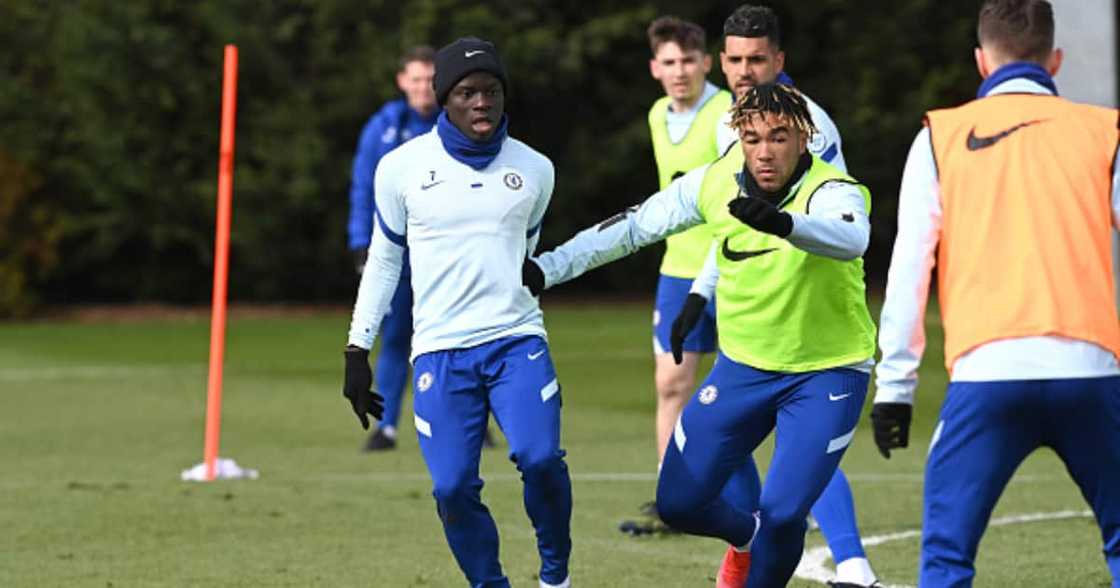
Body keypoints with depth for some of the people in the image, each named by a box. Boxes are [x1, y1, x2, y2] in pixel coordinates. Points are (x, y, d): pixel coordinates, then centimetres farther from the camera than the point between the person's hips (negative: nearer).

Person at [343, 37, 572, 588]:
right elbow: (383, 259, 11)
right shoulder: (402, 167, 2)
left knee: (539, 458, -20)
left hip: (517, 339, 0)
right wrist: (357, 350, 9)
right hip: (439, 351, 0)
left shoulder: (534, 170, 6)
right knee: (453, 486, -9)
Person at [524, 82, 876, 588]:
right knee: (678, 503, 2)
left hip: (827, 374, -5)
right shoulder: (716, 183, -9)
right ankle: (747, 536, 36)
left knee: (782, 514, -18)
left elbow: (851, 239, -48)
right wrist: (545, 269, 0)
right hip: (744, 365, 5)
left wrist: (783, 222, -67)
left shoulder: (833, 193, -24)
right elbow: (633, 227, 2)